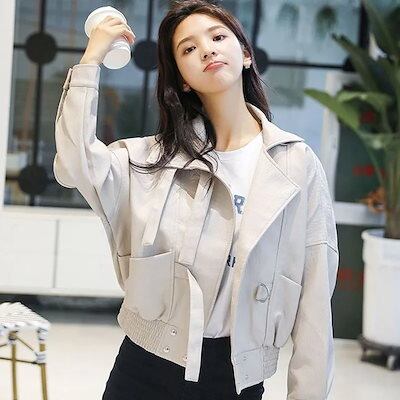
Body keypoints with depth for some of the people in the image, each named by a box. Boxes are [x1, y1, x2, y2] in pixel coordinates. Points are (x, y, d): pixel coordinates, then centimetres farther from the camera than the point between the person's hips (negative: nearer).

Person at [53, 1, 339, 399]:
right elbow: (75, 164, -16)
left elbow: (314, 296, -3)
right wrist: (91, 59, -11)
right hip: (146, 366, 1)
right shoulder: (155, 157, 1)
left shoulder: (297, 163, -3)